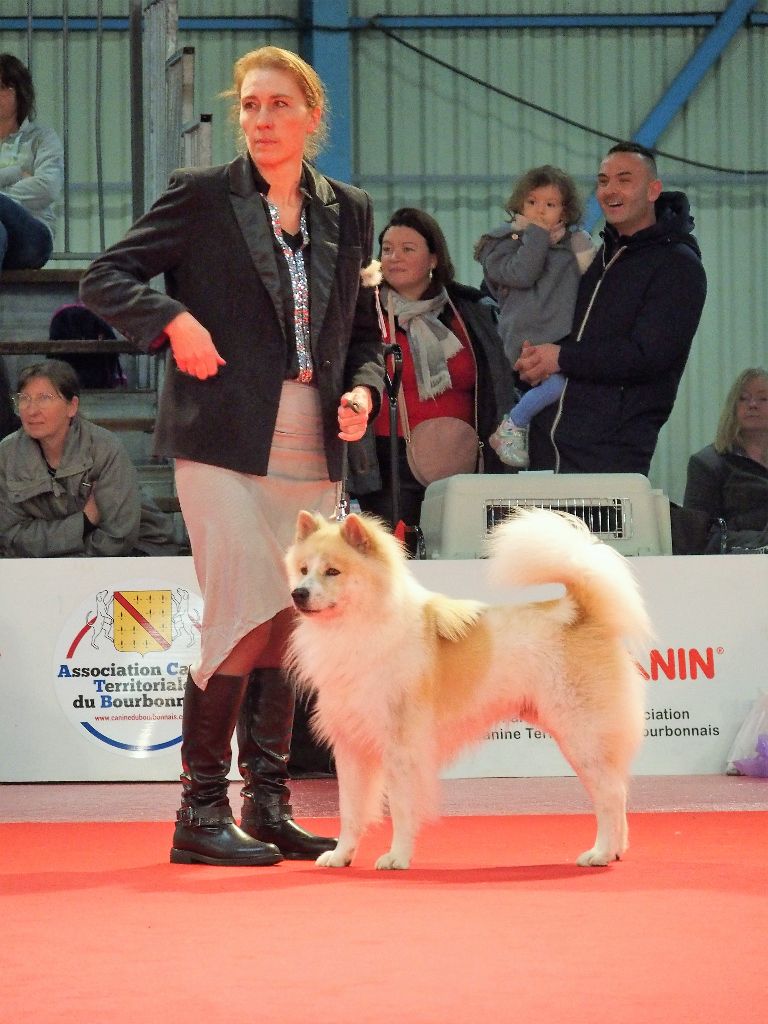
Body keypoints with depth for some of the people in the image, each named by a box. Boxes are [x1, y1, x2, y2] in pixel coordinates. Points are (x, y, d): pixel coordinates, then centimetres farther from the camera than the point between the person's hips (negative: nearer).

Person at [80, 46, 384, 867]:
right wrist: (173, 320, -16)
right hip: (224, 438, -5)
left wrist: (363, 390, 1)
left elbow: (365, 329, 20)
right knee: (247, 615, -13)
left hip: (313, 448, 5)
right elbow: (104, 279, 1)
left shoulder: (348, 212, 13)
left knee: (290, 624, 6)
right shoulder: (201, 197, 0)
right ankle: (201, 809, -5)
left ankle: (267, 807, 13)